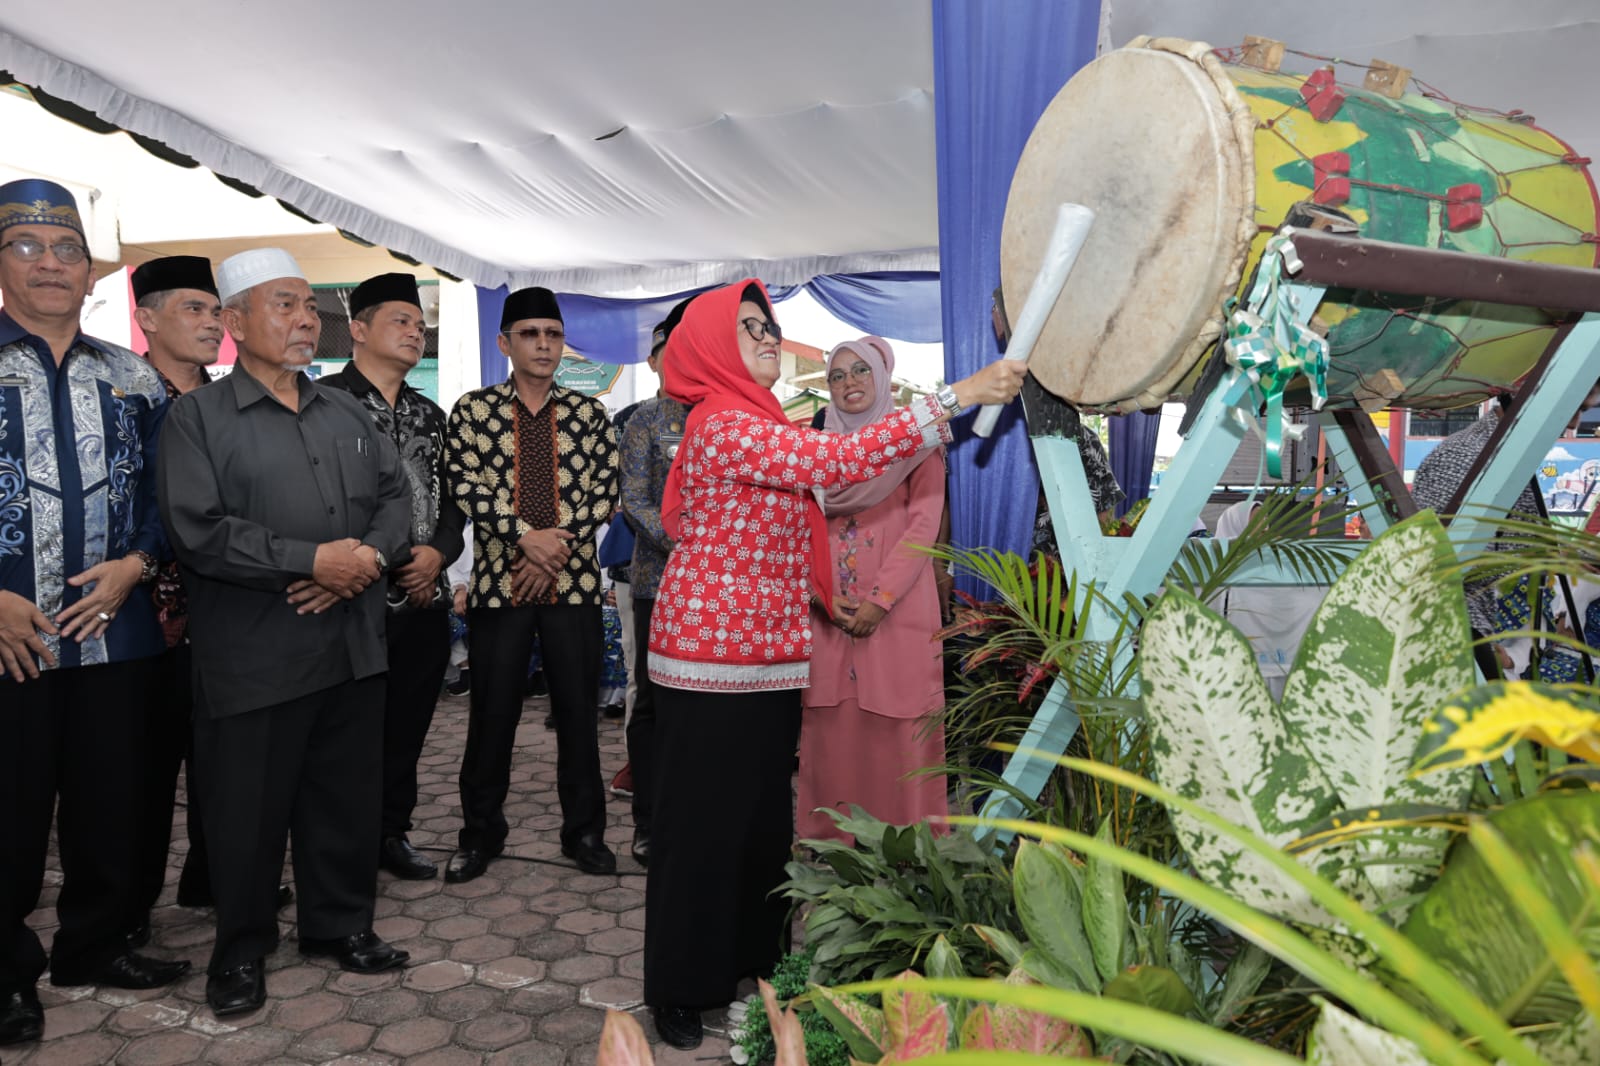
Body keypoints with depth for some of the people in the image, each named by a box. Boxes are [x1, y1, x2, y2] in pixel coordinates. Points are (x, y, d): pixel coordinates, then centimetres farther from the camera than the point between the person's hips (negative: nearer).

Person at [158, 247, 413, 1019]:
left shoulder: (347, 413, 13)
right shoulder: (198, 417, -4)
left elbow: (396, 496, 9)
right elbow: (197, 531, -15)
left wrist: (369, 557, -11)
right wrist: (314, 560, -18)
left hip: (352, 647, 5)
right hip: (254, 659, -5)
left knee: (348, 797, 14)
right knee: (249, 810, 8)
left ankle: (341, 924, 32)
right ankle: (240, 952, 27)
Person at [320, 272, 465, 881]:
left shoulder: (429, 414, 15)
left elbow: (451, 498, 15)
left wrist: (438, 552, -4)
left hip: (426, 597, 6)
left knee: (408, 726, 14)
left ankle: (392, 833, 30)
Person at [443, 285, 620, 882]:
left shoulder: (588, 413, 6)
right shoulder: (474, 411, 4)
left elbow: (605, 491, -1)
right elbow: (466, 487, -7)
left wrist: (555, 549, -12)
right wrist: (528, 535, -18)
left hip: (574, 584, 1)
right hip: (498, 583, -1)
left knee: (578, 711, 8)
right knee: (492, 714, 7)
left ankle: (584, 831, 23)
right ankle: (480, 832, 25)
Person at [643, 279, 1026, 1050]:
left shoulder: (755, 423, 15)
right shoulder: (726, 425, -16)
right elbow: (842, 460, -27)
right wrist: (958, 396, -26)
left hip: (767, 653, 9)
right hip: (714, 660, -9)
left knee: (764, 815, 16)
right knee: (703, 821, 3)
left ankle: (751, 959, 32)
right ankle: (681, 987, 18)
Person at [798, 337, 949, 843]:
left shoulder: (916, 445, 4)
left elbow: (924, 524, -5)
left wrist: (879, 601, -14)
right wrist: (825, 597, -6)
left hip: (897, 611, -3)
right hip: (829, 614, 3)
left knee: (896, 730, -2)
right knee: (830, 731, 3)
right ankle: (829, 839, 14)